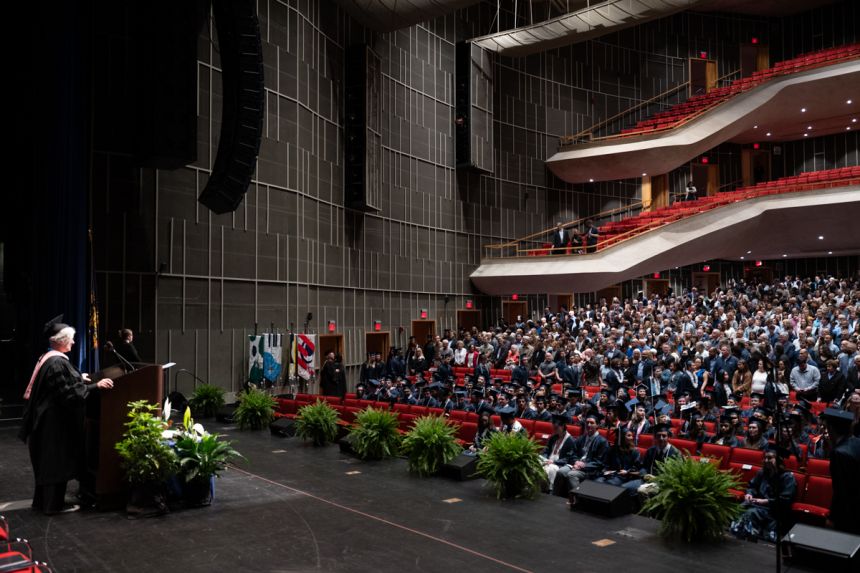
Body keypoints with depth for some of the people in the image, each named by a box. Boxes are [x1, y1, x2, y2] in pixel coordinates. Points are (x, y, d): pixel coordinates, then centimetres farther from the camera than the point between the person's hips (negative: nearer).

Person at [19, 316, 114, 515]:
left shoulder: (48, 358, 10)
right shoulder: (57, 362, -22)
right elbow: (69, 392, -26)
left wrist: (79, 378, 32)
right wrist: (95, 385, -25)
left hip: (48, 418, 10)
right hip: (56, 420, -10)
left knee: (48, 461, 18)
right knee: (57, 462, 0)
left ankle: (42, 500, 28)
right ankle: (54, 504, 8)